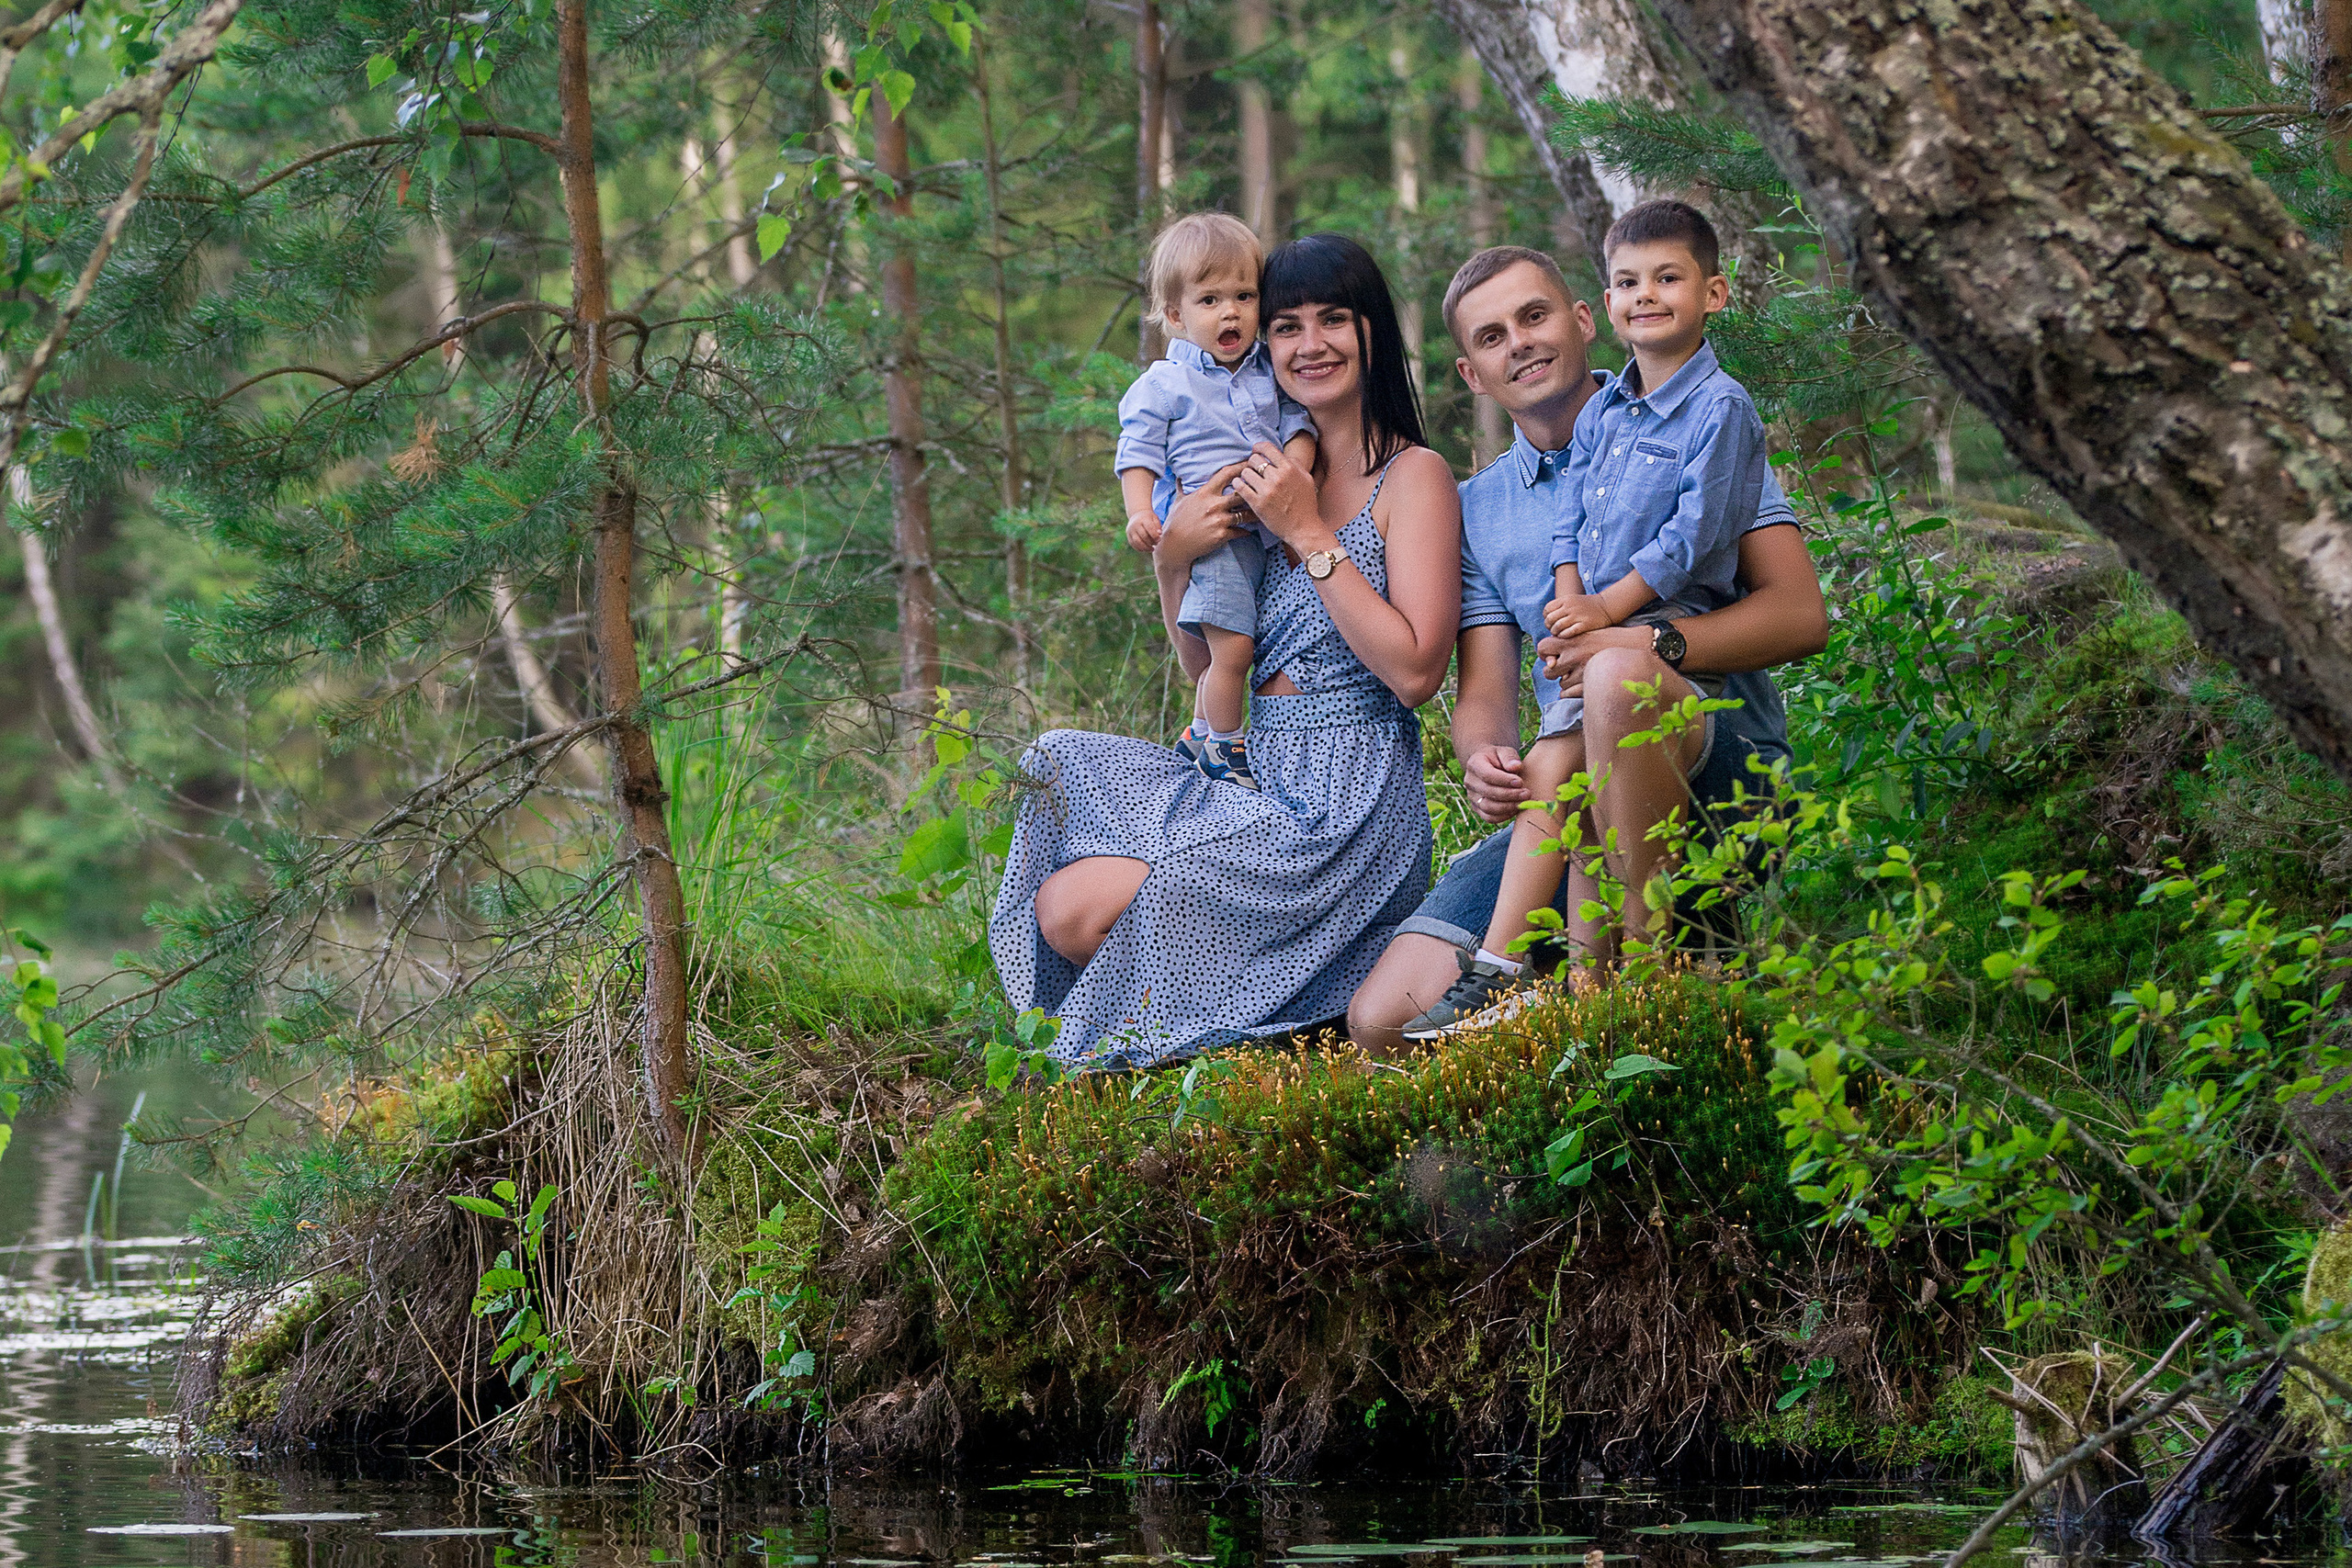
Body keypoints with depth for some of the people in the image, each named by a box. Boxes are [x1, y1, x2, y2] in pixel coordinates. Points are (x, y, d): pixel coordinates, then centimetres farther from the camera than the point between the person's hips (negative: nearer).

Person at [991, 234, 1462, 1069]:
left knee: (1075, 912, -18)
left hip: (1341, 800, -8)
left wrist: (1310, 534, -15)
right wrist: (1173, 562, -3)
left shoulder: (1411, 475, -6)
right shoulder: (1276, 480, 16)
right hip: (1251, 773, 8)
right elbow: (1206, 669, 17)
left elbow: (1414, 670, -16)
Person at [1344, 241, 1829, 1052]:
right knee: (1383, 1019, -17)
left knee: (1618, 675, -41)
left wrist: (1645, 644, -23)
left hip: (1724, 774, -4)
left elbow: (1800, 615, -6)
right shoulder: (1476, 509, 18)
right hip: (1566, 801, 4)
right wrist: (1484, 760, -15)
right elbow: (1484, 695, 11)